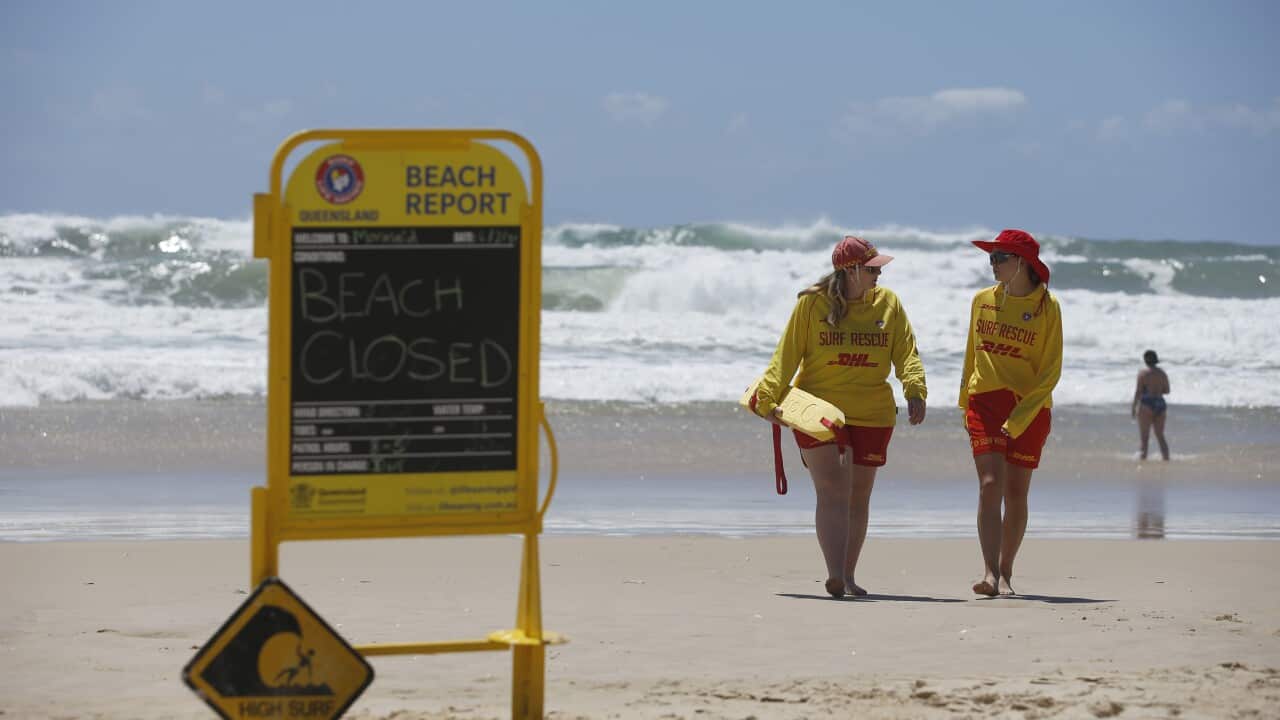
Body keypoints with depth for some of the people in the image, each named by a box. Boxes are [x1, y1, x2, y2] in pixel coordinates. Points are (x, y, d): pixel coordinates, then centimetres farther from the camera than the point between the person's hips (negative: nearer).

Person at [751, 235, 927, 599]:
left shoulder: (888, 304, 5)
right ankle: (835, 575, -28)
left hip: (872, 416, 4)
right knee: (832, 492, -17)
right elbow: (787, 354, -5)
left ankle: (848, 575, 21)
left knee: (858, 498, 10)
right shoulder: (812, 303, -3)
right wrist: (769, 398, -14)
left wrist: (915, 391, -20)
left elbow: (906, 353, -2)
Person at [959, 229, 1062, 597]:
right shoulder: (983, 300, 5)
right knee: (991, 485, -14)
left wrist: (1018, 419, -14)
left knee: (1016, 494, 3)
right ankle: (989, 574, -23)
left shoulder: (1046, 307, -5)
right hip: (985, 402, 1)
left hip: (1029, 408, -1)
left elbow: (1050, 372, -7)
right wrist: (965, 404, 14)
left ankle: (1005, 573, 17)